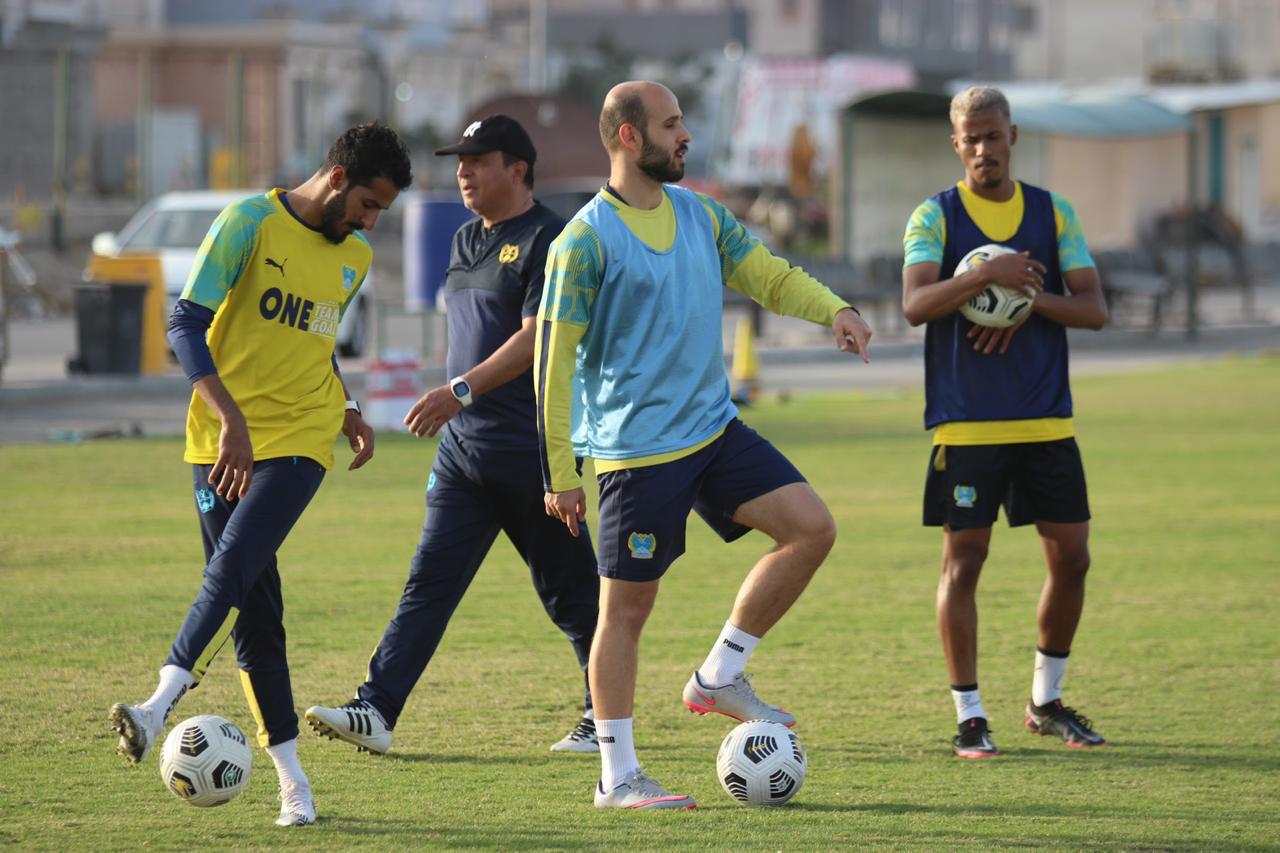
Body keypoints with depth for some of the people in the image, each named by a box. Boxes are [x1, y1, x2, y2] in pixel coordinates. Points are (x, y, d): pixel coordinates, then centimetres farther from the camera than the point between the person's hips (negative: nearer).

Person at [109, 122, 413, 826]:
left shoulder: (355, 257, 11)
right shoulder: (250, 224, -7)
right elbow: (186, 324, -13)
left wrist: (346, 408, 11)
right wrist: (230, 417, -23)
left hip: (301, 438, 2)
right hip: (221, 441, -2)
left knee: (233, 573, -22)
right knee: (255, 608, -1)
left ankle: (159, 706, -29)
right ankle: (291, 777, 5)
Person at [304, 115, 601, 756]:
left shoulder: (547, 240, -10)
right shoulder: (466, 241, 16)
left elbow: (536, 338, -20)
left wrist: (461, 390, -25)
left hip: (530, 448, -8)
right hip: (463, 443, 8)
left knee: (569, 589, 2)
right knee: (429, 582, 0)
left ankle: (606, 717, 15)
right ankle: (376, 711, -6)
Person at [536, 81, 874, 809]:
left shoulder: (700, 214, 9)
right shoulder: (586, 241, -12)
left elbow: (769, 274, 14)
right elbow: (555, 360, -11)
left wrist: (833, 309, -8)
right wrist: (561, 475, -12)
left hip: (714, 429, 7)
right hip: (637, 448, -7)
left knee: (812, 528, -4)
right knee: (627, 606, -1)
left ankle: (720, 677, 8)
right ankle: (618, 777, 9)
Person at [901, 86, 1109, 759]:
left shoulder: (1054, 213, 8)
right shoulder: (935, 217, -1)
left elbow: (1094, 309, 2)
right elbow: (915, 305, -16)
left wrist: (1028, 301, -15)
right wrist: (985, 276, -29)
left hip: (1046, 423, 3)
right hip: (966, 422, -3)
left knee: (1070, 557, 4)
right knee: (963, 561, -4)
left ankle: (1047, 702, 20)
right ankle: (969, 716, 4)